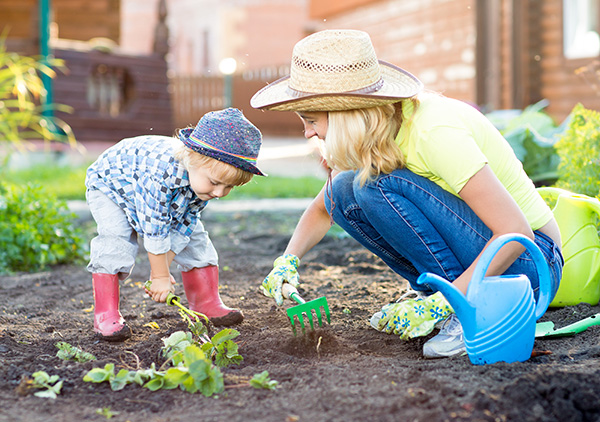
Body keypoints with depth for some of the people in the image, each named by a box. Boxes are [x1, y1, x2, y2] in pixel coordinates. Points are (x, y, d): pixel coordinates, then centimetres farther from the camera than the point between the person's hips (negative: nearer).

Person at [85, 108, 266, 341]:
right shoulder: (160, 173, -49)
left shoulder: (207, 177, -26)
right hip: (110, 185, -6)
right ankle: (105, 315, -18)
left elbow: (182, 224, -17)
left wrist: (163, 268, -19)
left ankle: (206, 304, 10)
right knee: (115, 240, -26)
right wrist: (160, 276, -31)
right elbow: (155, 231, -40)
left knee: (193, 236, -1)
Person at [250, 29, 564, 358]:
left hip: (527, 260, -8)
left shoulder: (433, 131, -27)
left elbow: (515, 233, -29)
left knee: (382, 186, -26)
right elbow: (321, 209, 13)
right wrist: (288, 261, -5)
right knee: (344, 189, -5)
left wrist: (440, 306, -30)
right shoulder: (376, 132, -2)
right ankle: (436, 290, 1)